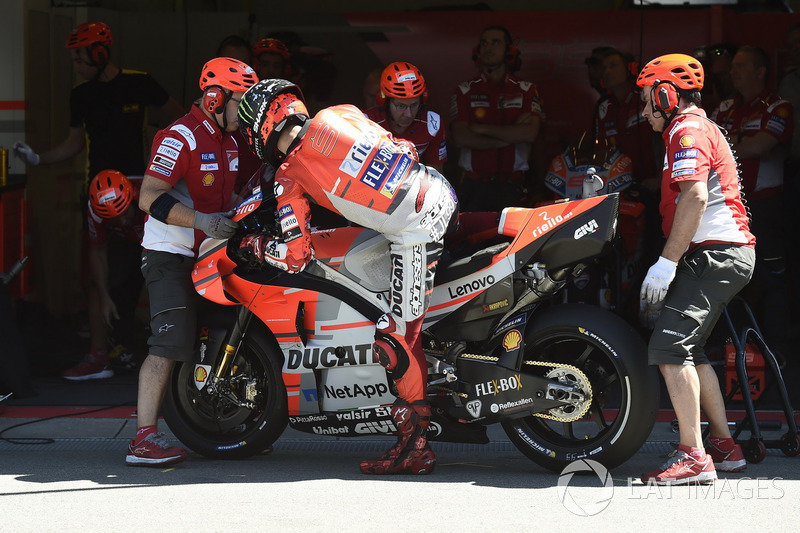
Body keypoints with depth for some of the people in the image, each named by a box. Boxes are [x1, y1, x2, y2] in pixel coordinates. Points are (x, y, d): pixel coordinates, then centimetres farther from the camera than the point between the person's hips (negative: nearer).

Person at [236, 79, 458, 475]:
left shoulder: (290, 180, -3)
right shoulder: (342, 114, 10)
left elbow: (295, 257, -1)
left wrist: (255, 246, 17)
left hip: (413, 235, -6)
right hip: (442, 193, 6)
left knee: (396, 341, 1)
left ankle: (415, 446, 4)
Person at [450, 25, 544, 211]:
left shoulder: (526, 91, 8)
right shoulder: (465, 91, 8)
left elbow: (530, 133, -9)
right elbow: (460, 138, -6)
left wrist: (482, 128, -9)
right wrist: (511, 135, -9)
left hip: (512, 188, -1)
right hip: (474, 187, 1)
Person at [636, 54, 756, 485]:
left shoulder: (687, 130, -8)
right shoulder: (704, 129, 25)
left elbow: (695, 197, -21)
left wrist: (666, 263, -22)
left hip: (713, 254, -11)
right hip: (732, 254, 11)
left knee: (669, 348, -17)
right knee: (688, 351, 18)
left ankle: (693, 457, -21)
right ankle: (725, 448, 20)